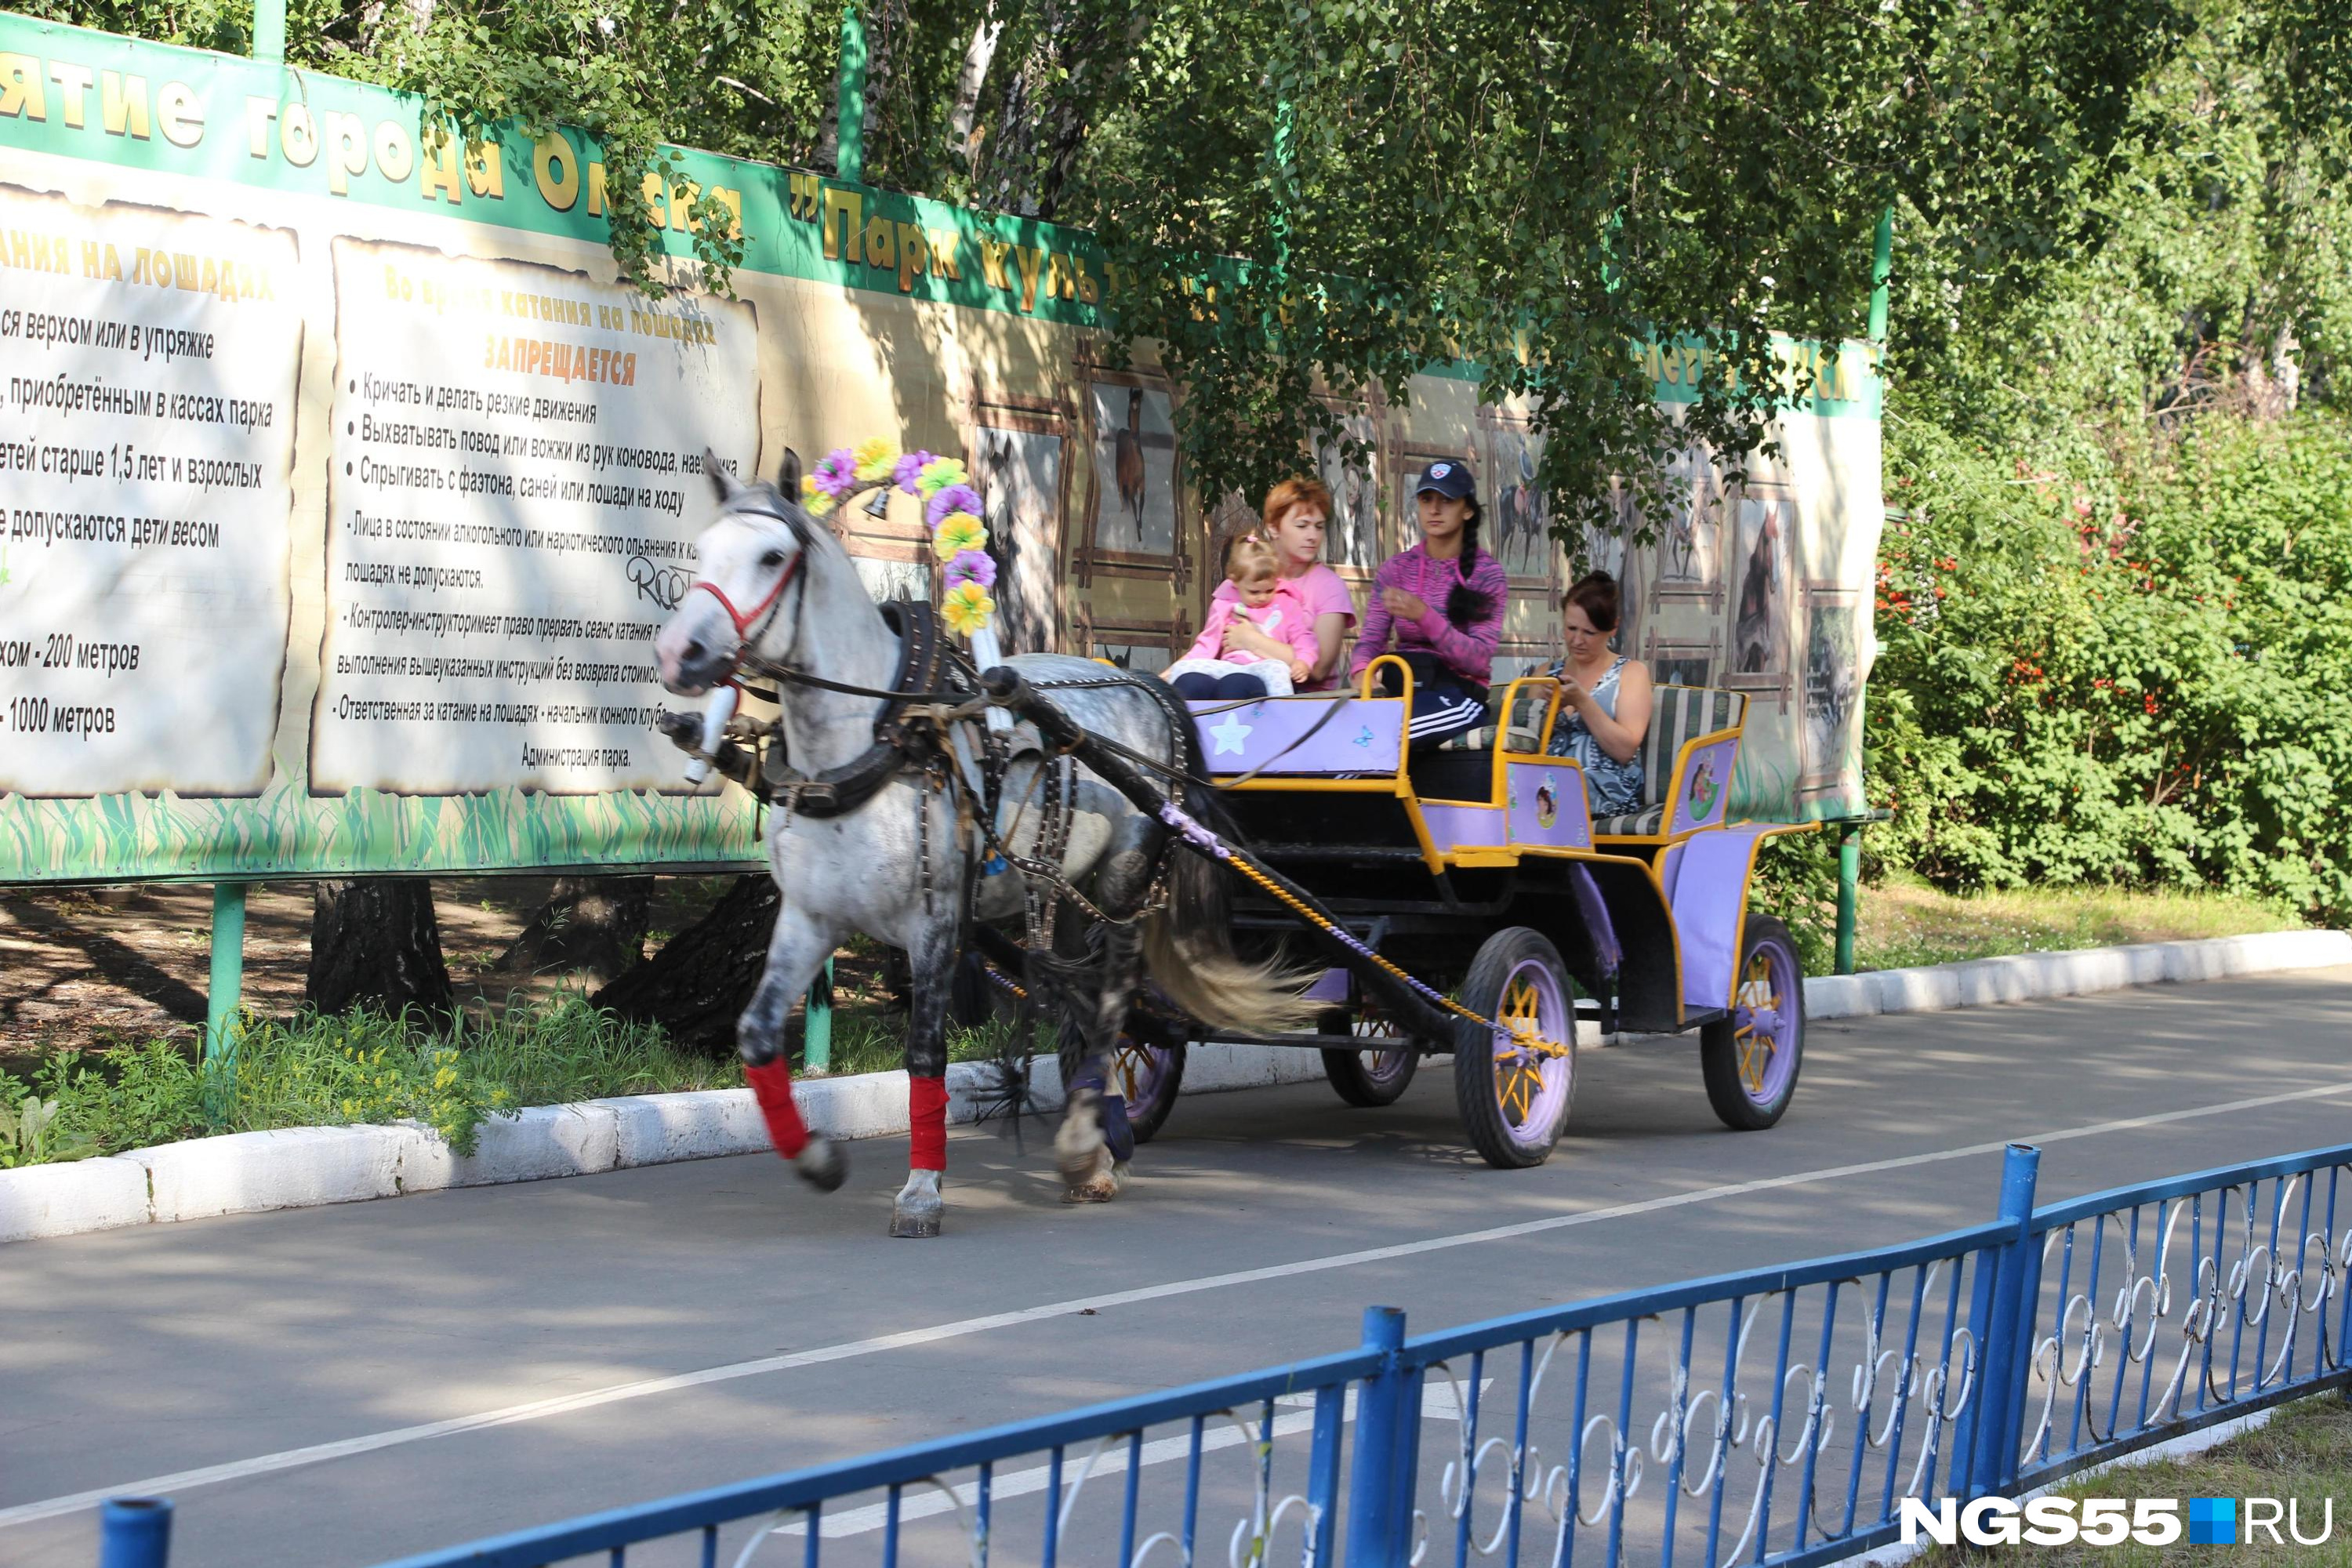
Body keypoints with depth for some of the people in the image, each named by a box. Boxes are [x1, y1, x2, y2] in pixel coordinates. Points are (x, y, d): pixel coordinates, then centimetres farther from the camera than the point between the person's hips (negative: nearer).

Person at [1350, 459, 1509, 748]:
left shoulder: (1488, 573, 2)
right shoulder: (1395, 569, 13)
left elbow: (1479, 659, -8)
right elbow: (1370, 640, 5)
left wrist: (1425, 616, -22)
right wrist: (1361, 675, -21)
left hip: (1458, 694, -3)